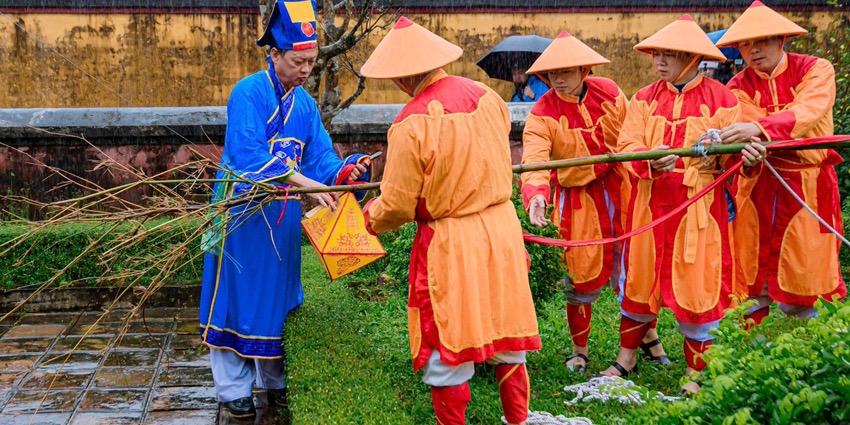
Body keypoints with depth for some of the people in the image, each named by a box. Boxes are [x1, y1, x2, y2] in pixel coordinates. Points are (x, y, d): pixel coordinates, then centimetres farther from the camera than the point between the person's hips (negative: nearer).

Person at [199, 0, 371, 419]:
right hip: (243, 211, -6)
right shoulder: (248, 93, -14)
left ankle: (275, 380, 28)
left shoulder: (305, 105, 5)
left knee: (277, 294, 14)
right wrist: (304, 182, -36)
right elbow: (249, 155, -27)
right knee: (237, 295, 3)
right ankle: (233, 388, 17)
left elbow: (320, 157, -1)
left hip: (284, 216, 6)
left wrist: (345, 170, -24)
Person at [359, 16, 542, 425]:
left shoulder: (410, 125, -20)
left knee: (446, 351, 10)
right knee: (506, 333, 20)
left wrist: (370, 217, 8)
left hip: (449, 244, -6)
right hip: (502, 229, 6)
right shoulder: (487, 96, -3)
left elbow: (398, 207, -13)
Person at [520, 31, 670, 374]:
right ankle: (579, 349, 23)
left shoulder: (609, 93, -5)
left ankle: (648, 334, 35)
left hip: (618, 189, 3)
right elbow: (534, 160, -30)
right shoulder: (542, 114, -16)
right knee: (582, 273, 2)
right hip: (577, 199, -3)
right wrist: (535, 195, -48)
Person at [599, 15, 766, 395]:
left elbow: (731, 154, -4)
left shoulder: (720, 98, -1)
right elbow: (627, 145, -4)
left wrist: (746, 154, -28)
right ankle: (626, 358, 28)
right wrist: (650, 160, -25)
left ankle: (695, 372, 18)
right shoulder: (645, 98, 6)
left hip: (699, 205, -3)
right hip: (651, 203, 3)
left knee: (697, 284, 2)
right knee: (640, 278, 11)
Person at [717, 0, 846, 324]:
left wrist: (757, 129, -42)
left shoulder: (816, 70, -6)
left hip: (808, 187, -2)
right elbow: (745, 133, -18)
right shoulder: (738, 87, 0)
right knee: (751, 274, 5)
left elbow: (805, 114, -25)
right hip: (757, 187, 2)